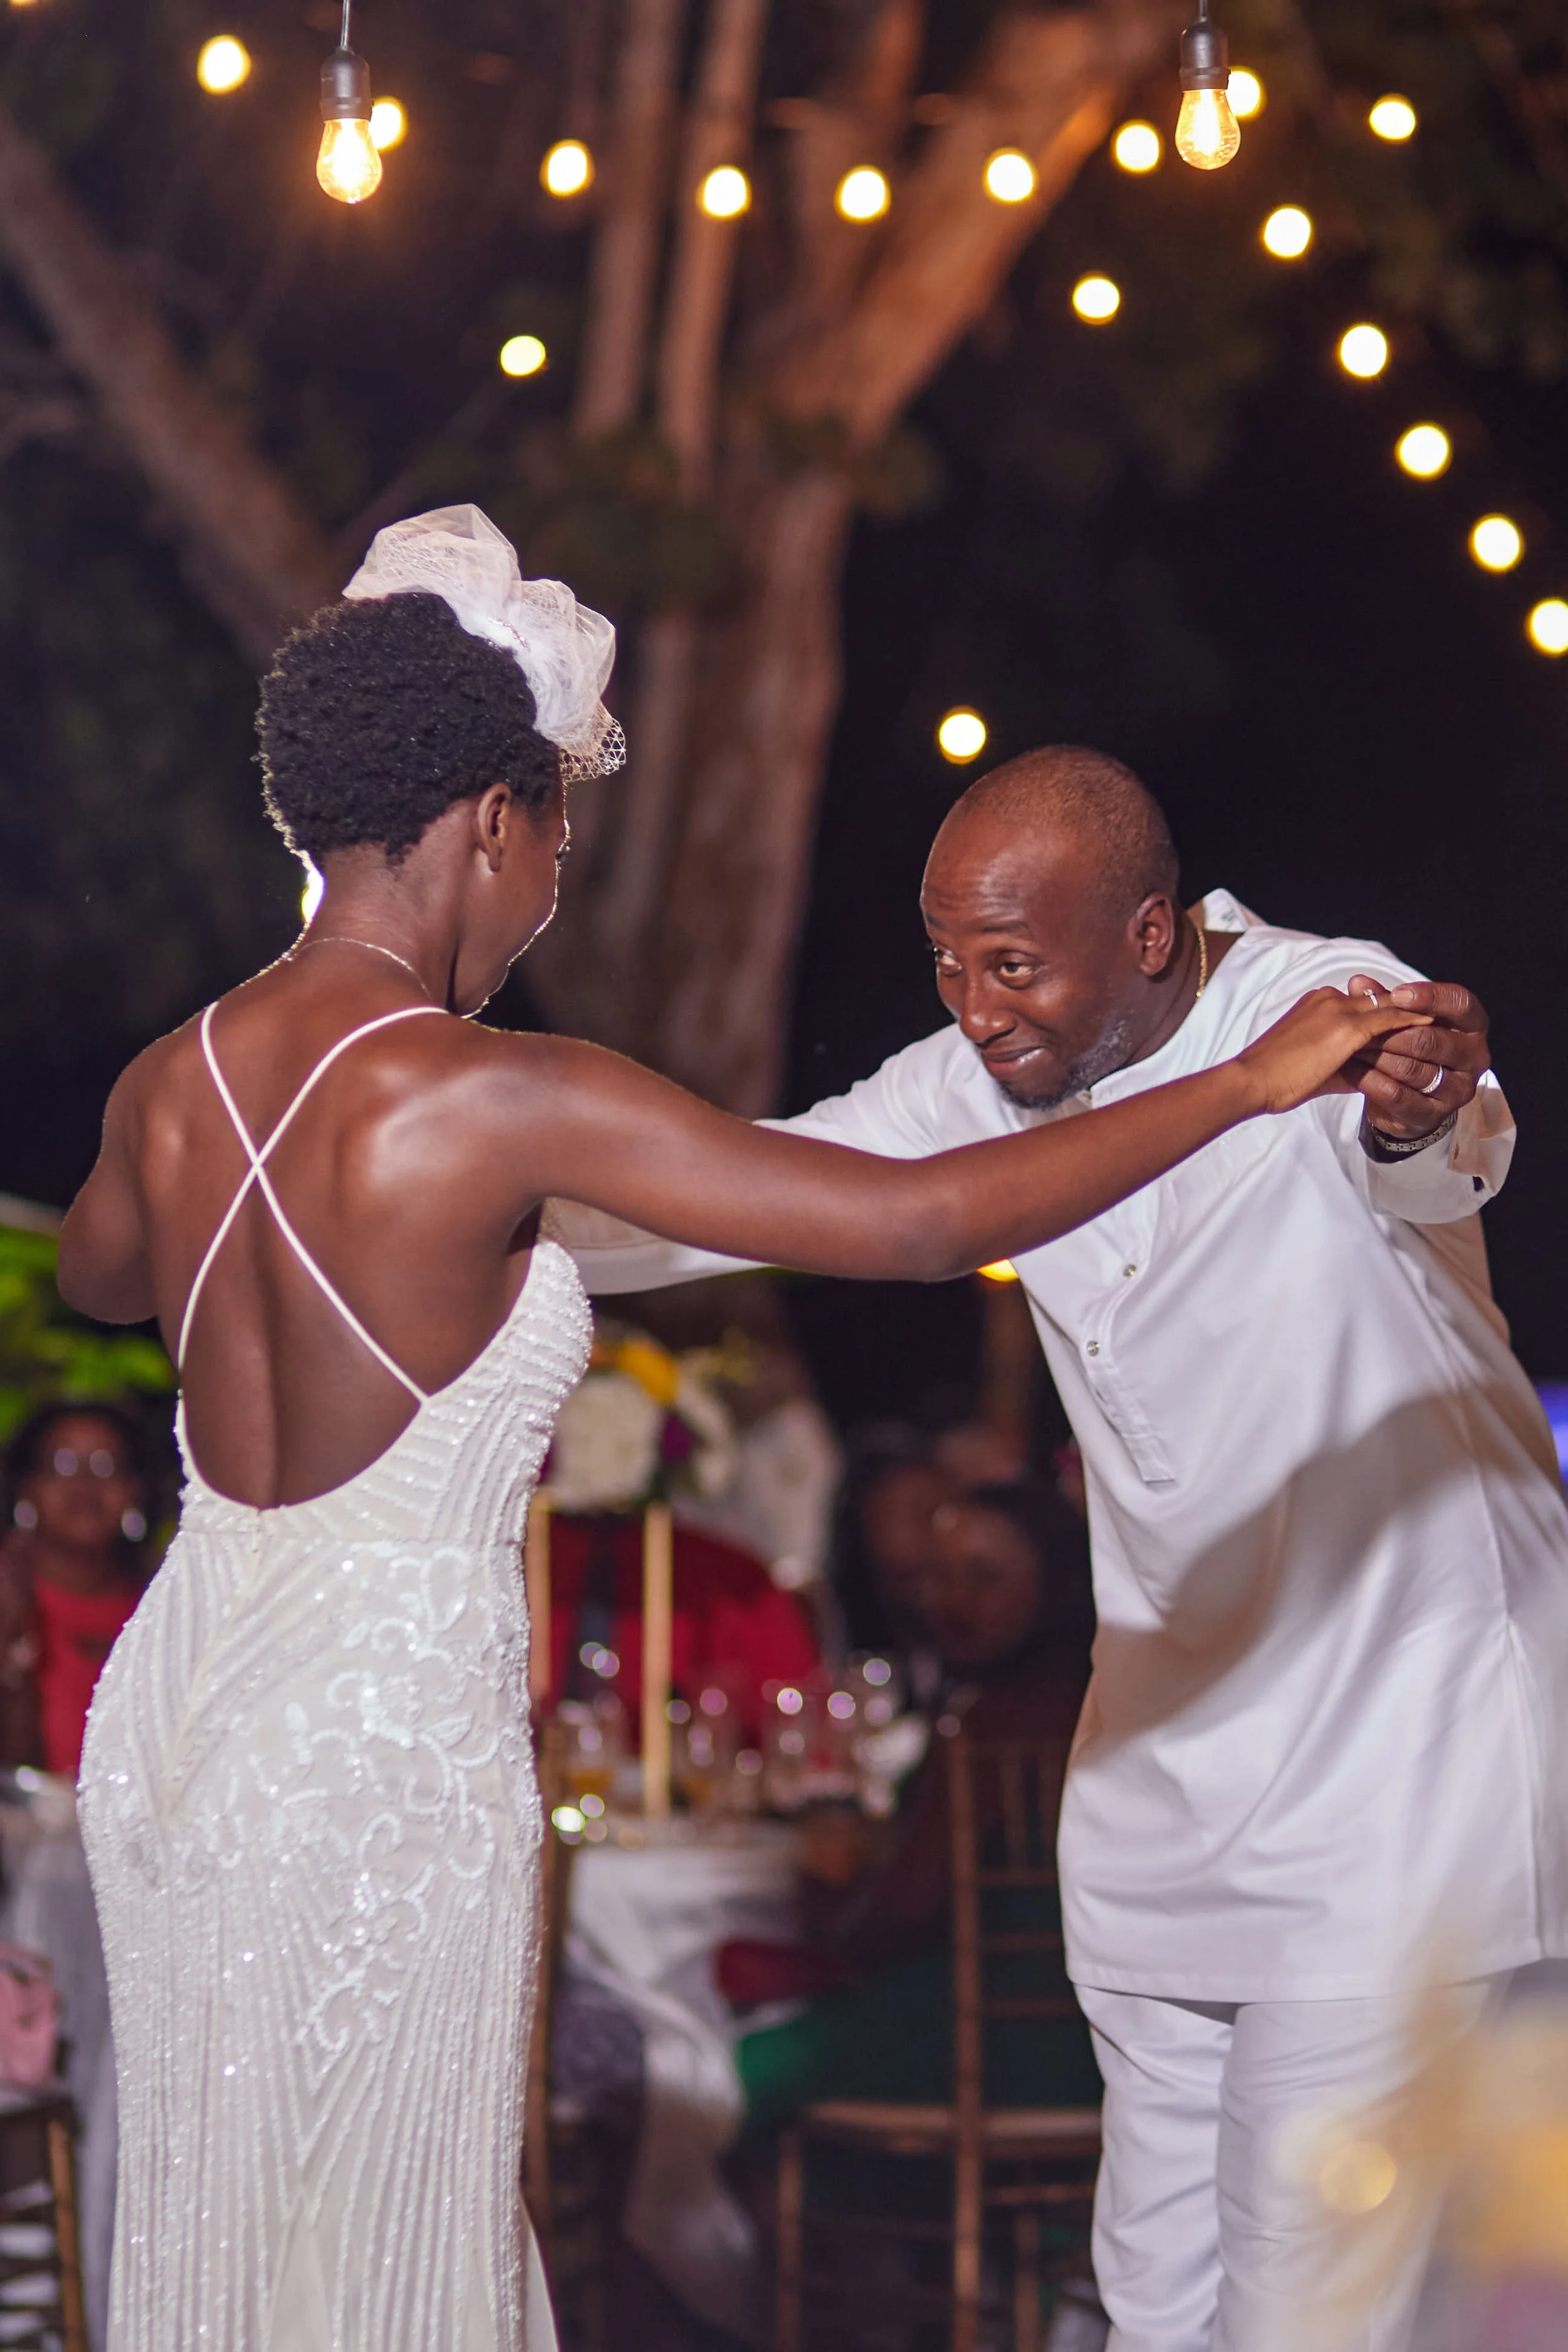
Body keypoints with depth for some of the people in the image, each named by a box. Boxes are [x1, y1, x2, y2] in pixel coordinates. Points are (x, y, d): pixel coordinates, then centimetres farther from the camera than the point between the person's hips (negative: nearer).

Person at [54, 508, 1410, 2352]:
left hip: (172, 1708, 7)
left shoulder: (170, 1089, 2)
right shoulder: (500, 1101, -19)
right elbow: (924, 1222, -21)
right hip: (382, 1740, -7)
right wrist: (1253, 1082, -13)